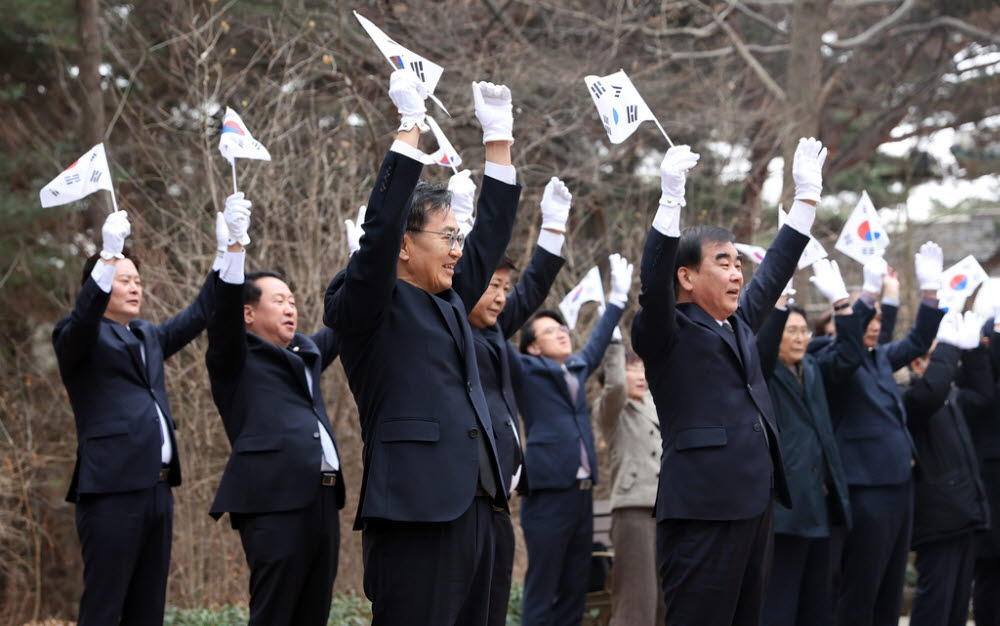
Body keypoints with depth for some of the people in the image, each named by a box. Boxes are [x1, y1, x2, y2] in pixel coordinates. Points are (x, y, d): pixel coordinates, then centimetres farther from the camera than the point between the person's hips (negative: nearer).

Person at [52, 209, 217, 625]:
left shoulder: (148, 337, 21)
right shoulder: (78, 338, -1)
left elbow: (197, 315, 19)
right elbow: (84, 318, -21)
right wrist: (109, 254, -33)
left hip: (157, 489, 8)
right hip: (112, 492, -8)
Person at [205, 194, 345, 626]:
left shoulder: (306, 354, 24)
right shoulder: (237, 360, 5)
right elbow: (225, 313, -11)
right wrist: (236, 246, -22)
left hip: (322, 500, 7)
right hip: (274, 503, -7)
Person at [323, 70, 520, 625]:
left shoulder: (449, 300, 20)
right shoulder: (368, 307, -3)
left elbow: (492, 232, 23)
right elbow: (381, 228, -15)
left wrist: (498, 133, 19)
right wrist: (410, 123, -13)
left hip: (472, 509, 8)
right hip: (413, 511, -8)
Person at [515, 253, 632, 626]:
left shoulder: (576, 370, 17)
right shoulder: (526, 372, 0)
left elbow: (596, 344, 34)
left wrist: (618, 298, 39)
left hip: (582, 493, 7)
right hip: (548, 494, -7)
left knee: (574, 591, 8)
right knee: (541, 592, -6)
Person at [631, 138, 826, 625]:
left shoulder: (739, 323, 19)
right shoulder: (667, 333, -3)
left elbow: (775, 272, 26)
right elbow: (654, 280, -20)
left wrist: (807, 193, 24)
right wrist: (671, 197, -27)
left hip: (755, 506, 8)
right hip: (703, 511, -8)